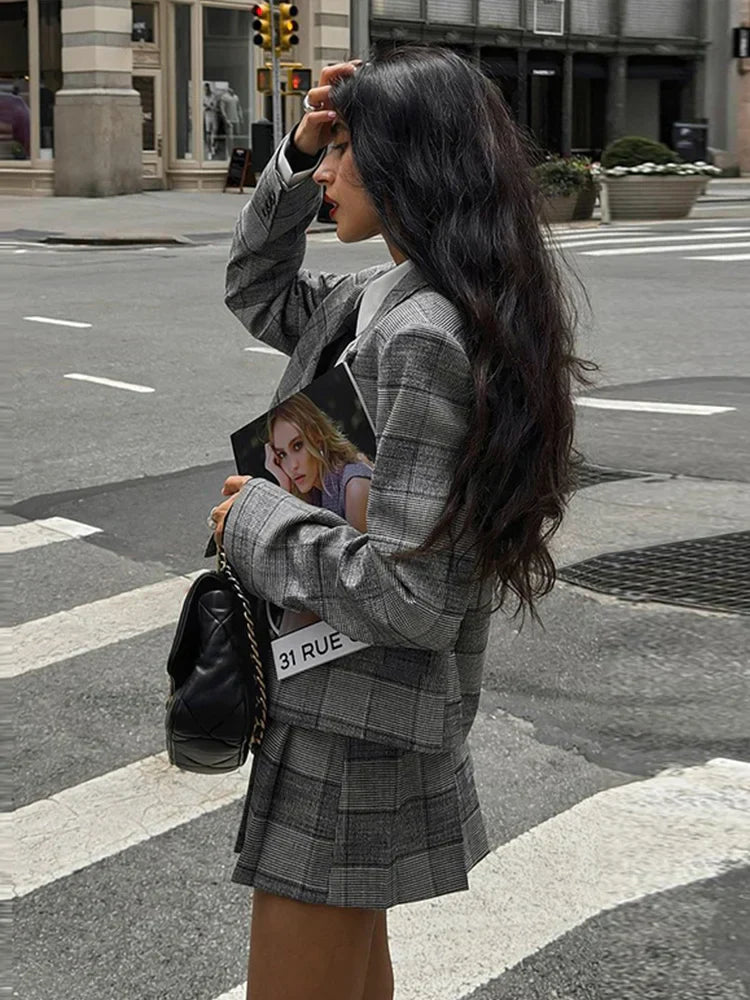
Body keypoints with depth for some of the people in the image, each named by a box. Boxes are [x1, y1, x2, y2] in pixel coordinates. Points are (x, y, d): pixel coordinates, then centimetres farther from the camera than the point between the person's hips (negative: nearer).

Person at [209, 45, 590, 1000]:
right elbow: (260, 296, 21)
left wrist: (257, 520, -16)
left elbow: (410, 597, -29)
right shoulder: (383, 295, 3)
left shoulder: (421, 339, -26)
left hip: (356, 726, -10)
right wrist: (293, 161, 6)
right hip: (347, 698, 10)